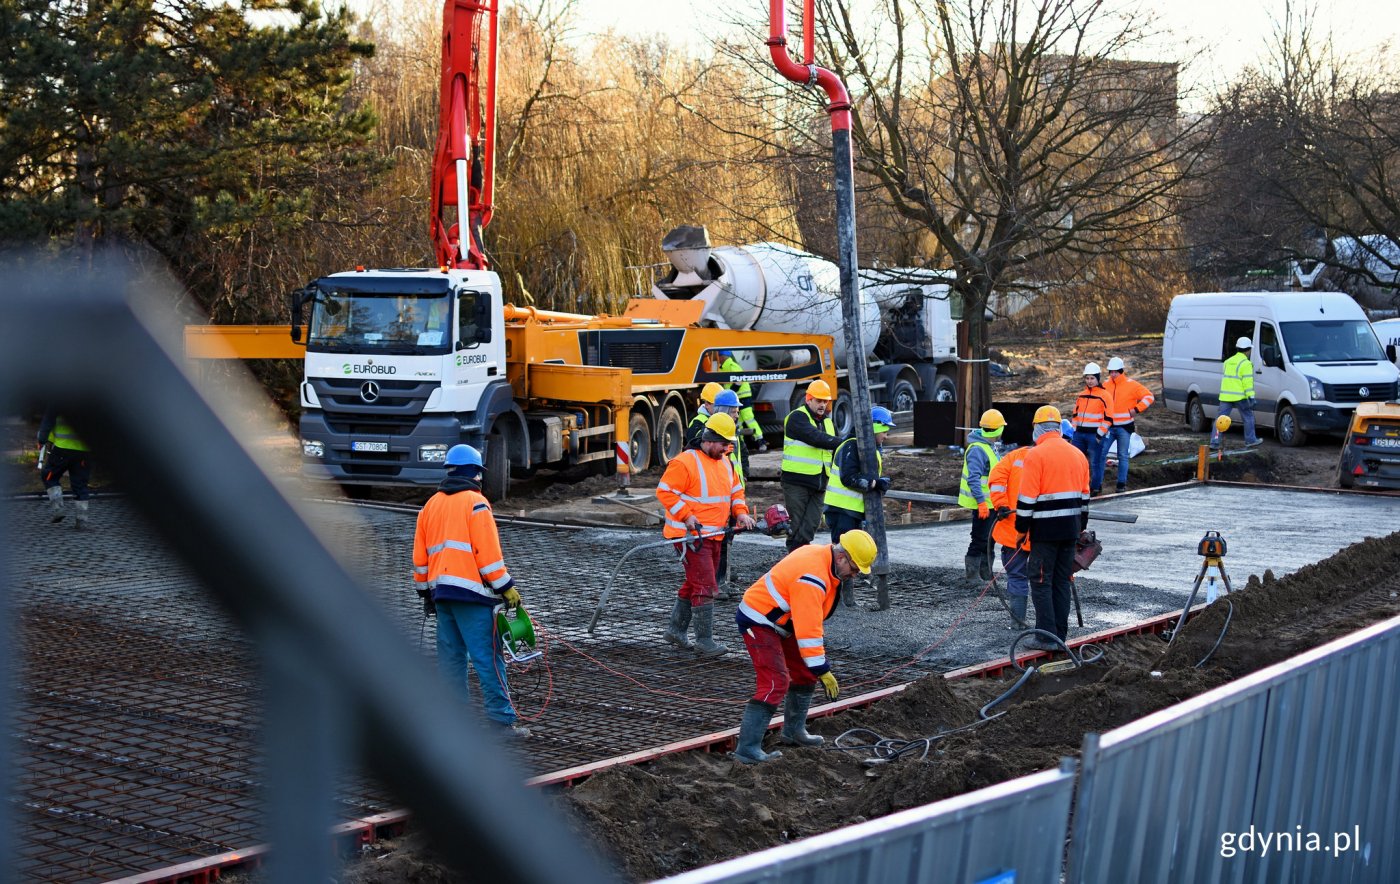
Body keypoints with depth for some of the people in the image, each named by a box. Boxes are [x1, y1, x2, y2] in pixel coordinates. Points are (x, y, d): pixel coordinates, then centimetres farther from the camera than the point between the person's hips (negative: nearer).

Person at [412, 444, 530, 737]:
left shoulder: (431, 505, 16)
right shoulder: (476, 503, -6)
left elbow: (420, 556, 18)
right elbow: (488, 551, -13)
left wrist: (425, 591, 25)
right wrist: (507, 588, -8)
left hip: (441, 591, 7)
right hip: (471, 591, -7)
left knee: (451, 656, 11)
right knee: (487, 658, -8)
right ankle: (503, 720, -10)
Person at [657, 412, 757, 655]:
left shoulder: (725, 463, 12)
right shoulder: (685, 462, -15)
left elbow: (736, 490, 23)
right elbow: (664, 491, -15)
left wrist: (741, 512, 4)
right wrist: (686, 516, -21)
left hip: (713, 535, 9)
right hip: (690, 535, -9)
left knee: (694, 584, 17)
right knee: (705, 587, -11)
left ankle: (675, 629, 30)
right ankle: (704, 641, -7)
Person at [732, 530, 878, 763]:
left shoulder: (820, 554, 1)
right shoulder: (812, 578, -30)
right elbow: (807, 630, -31)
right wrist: (823, 672, -27)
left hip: (780, 620, 10)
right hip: (758, 621, -10)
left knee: (806, 672, 14)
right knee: (775, 682, -17)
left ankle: (794, 730, 28)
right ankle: (747, 748, -18)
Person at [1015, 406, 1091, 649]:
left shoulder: (1035, 455, -10)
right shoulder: (1078, 455, 12)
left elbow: (1027, 498, -13)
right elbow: (1084, 496, 17)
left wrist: (1022, 527, -6)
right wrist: (1080, 526, 24)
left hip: (1045, 529, -7)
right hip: (1070, 529, 7)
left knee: (1041, 581, -1)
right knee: (1062, 581, 13)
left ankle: (1046, 635, -3)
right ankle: (1060, 634, 16)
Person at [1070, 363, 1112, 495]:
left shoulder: (1104, 395, -6)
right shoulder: (1081, 395, 14)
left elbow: (1108, 418, -9)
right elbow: (1076, 414, 22)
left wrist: (1100, 434, -14)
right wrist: (1075, 430, 13)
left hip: (1095, 435, -6)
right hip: (1080, 434, 6)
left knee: (1095, 462, -1)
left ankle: (1095, 487, 10)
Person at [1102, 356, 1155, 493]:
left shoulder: (1131, 385, -4)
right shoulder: (1106, 386, 8)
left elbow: (1149, 397, -4)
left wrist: (1136, 409, -11)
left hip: (1124, 427, -3)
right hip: (1108, 426, 3)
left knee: (1123, 456, 2)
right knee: (1101, 453, -4)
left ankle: (1121, 484, 8)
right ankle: (1097, 482, 1)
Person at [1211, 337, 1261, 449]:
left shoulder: (1228, 362, 15)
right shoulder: (1246, 363, -8)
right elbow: (1247, 382, -14)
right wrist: (1251, 397, -14)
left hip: (1225, 396, 6)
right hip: (1239, 396, -6)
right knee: (1248, 417, 13)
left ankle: (1214, 442, -3)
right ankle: (1250, 440, 19)